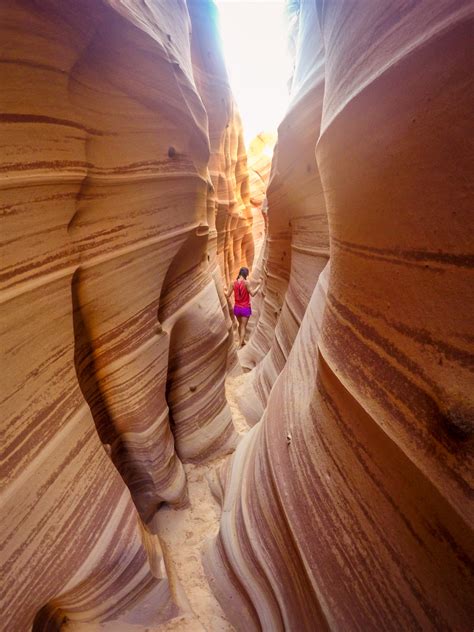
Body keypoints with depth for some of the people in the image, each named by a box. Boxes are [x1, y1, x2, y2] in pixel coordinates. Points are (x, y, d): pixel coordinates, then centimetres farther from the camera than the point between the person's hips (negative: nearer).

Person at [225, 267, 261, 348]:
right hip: (245, 308, -4)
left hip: (237, 308, 4)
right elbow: (252, 294, -16)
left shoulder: (234, 283, -4)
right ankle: (240, 344, 7)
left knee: (240, 325, 24)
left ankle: (241, 341, 35)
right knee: (243, 326, 6)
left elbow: (228, 295, 0)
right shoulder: (246, 282, -17)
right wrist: (259, 286, -7)